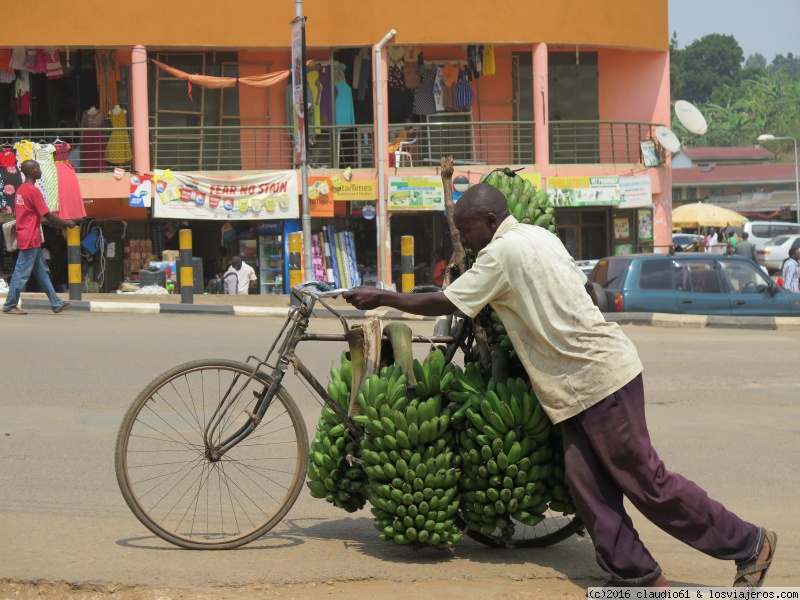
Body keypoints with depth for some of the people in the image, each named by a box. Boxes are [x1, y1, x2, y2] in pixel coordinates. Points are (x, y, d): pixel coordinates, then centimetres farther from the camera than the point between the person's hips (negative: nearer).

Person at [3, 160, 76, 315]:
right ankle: (10, 306, 1)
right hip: (30, 239, -10)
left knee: (42, 272, 12)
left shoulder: (21, 189, 12)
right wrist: (67, 223, -1)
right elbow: (48, 215, -15)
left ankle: (56, 303, 17)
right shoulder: (34, 190, -15)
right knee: (22, 273, -4)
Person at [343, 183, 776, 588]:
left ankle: (748, 544, 4)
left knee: (644, 478, -5)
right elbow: (584, 288, 20)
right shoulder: (539, 237, 14)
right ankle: (635, 574, 6)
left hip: (599, 376, -10)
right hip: (586, 382, 10)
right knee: (587, 484, 5)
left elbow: (444, 304, -10)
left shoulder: (502, 253, -13)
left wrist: (380, 298, 0)